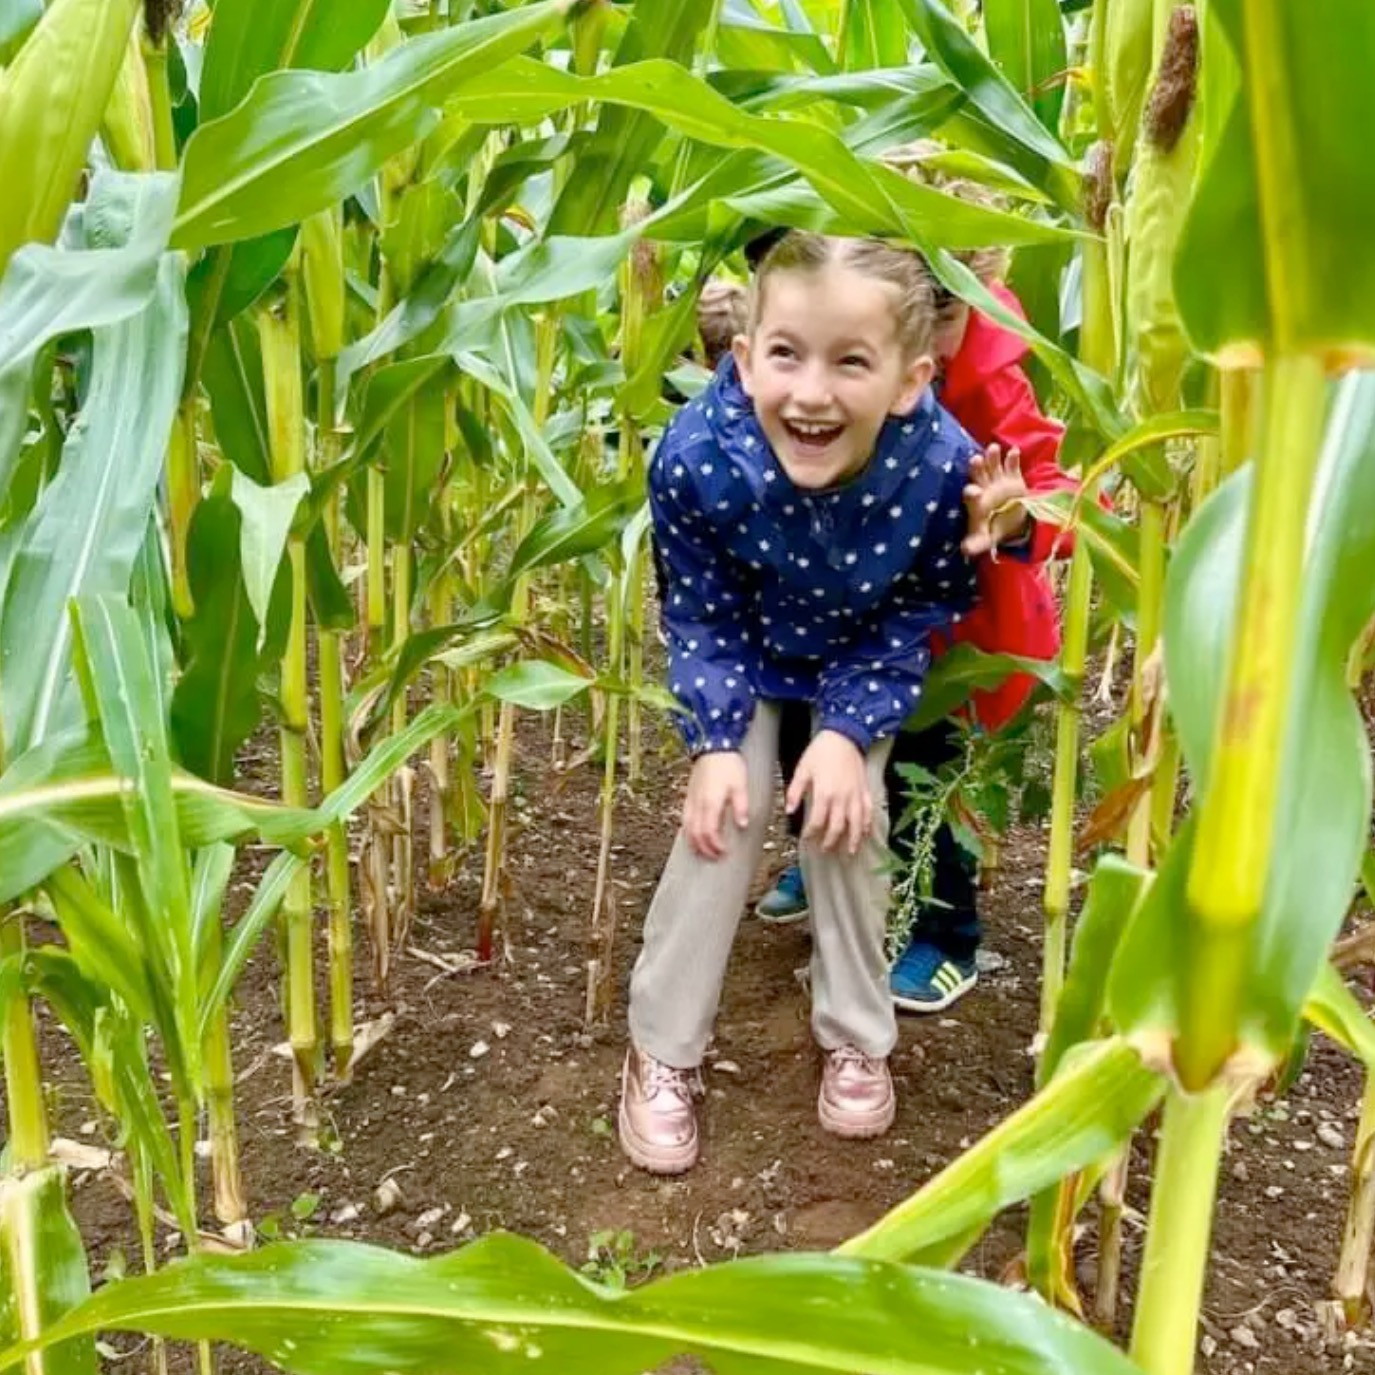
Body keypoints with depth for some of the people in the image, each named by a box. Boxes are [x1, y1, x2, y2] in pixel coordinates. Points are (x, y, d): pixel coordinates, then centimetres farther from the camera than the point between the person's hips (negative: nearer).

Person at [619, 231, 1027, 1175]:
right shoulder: (697, 457, -36)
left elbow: (919, 617, -17)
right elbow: (701, 618, -18)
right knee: (729, 810, -9)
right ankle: (662, 1048, 7)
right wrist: (715, 742, -24)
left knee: (849, 813, -8)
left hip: (863, 660, 0)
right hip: (749, 650, 0)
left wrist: (852, 731, -23)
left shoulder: (940, 466, -35)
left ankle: (857, 1034, 17)